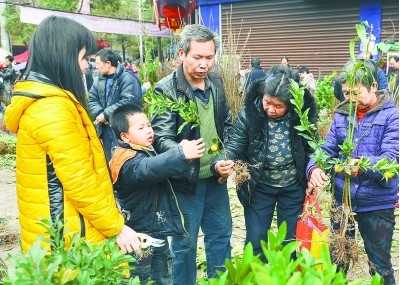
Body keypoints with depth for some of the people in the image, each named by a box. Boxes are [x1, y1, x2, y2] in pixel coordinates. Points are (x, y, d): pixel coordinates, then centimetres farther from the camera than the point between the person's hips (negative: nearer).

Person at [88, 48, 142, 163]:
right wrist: (99, 113, -12)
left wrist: (106, 114, -19)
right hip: (106, 128, 7)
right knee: (109, 159, 16)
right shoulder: (100, 79, 13)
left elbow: (128, 101, -23)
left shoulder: (127, 78, -12)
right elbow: (92, 99, 8)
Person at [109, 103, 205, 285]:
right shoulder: (128, 162, -22)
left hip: (157, 231, 10)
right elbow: (149, 169, -43)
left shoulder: (147, 152, 10)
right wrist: (181, 154, -52)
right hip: (140, 235, -9)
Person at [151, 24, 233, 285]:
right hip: (185, 180, -6)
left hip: (216, 176, 6)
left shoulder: (216, 82, 3)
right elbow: (162, 138, -23)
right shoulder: (166, 89, -16)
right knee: (185, 243, 9)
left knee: (221, 234, 20)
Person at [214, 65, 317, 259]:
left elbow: (311, 150, -2)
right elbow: (234, 146, -18)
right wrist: (221, 163, -39)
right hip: (259, 187, -1)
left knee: (291, 241, 14)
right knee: (255, 241, 6)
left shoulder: (303, 115, -14)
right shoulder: (249, 114, -18)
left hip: (294, 187, 1)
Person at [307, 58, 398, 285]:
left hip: (377, 203, -4)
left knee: (380, 265, 13)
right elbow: (327, 149, -1)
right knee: (337, 260, 19)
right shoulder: (341, 114, 3)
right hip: (342, 199, 4)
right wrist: (314, 168, -22)